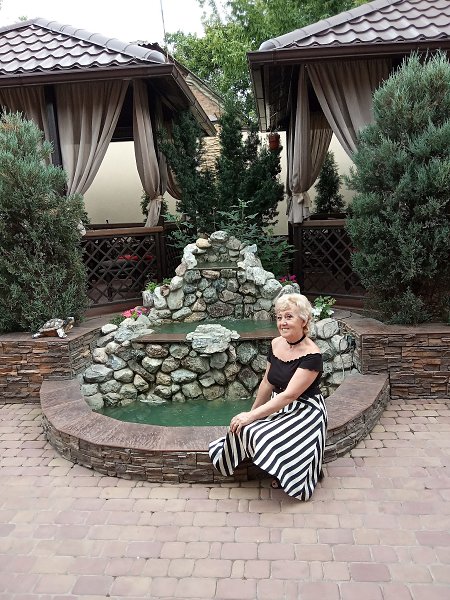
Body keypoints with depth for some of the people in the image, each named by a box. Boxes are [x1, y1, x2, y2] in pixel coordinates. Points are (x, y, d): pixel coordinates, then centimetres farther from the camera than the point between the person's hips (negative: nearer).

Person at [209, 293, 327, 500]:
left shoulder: (312, 355, -21)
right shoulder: (276, 344, 0)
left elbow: (289, 395, -26)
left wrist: (252, 416, -27)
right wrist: (252, 412, 14)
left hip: (304, 412, -6)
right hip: (278, 407, 7)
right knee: (242, 428, -17)